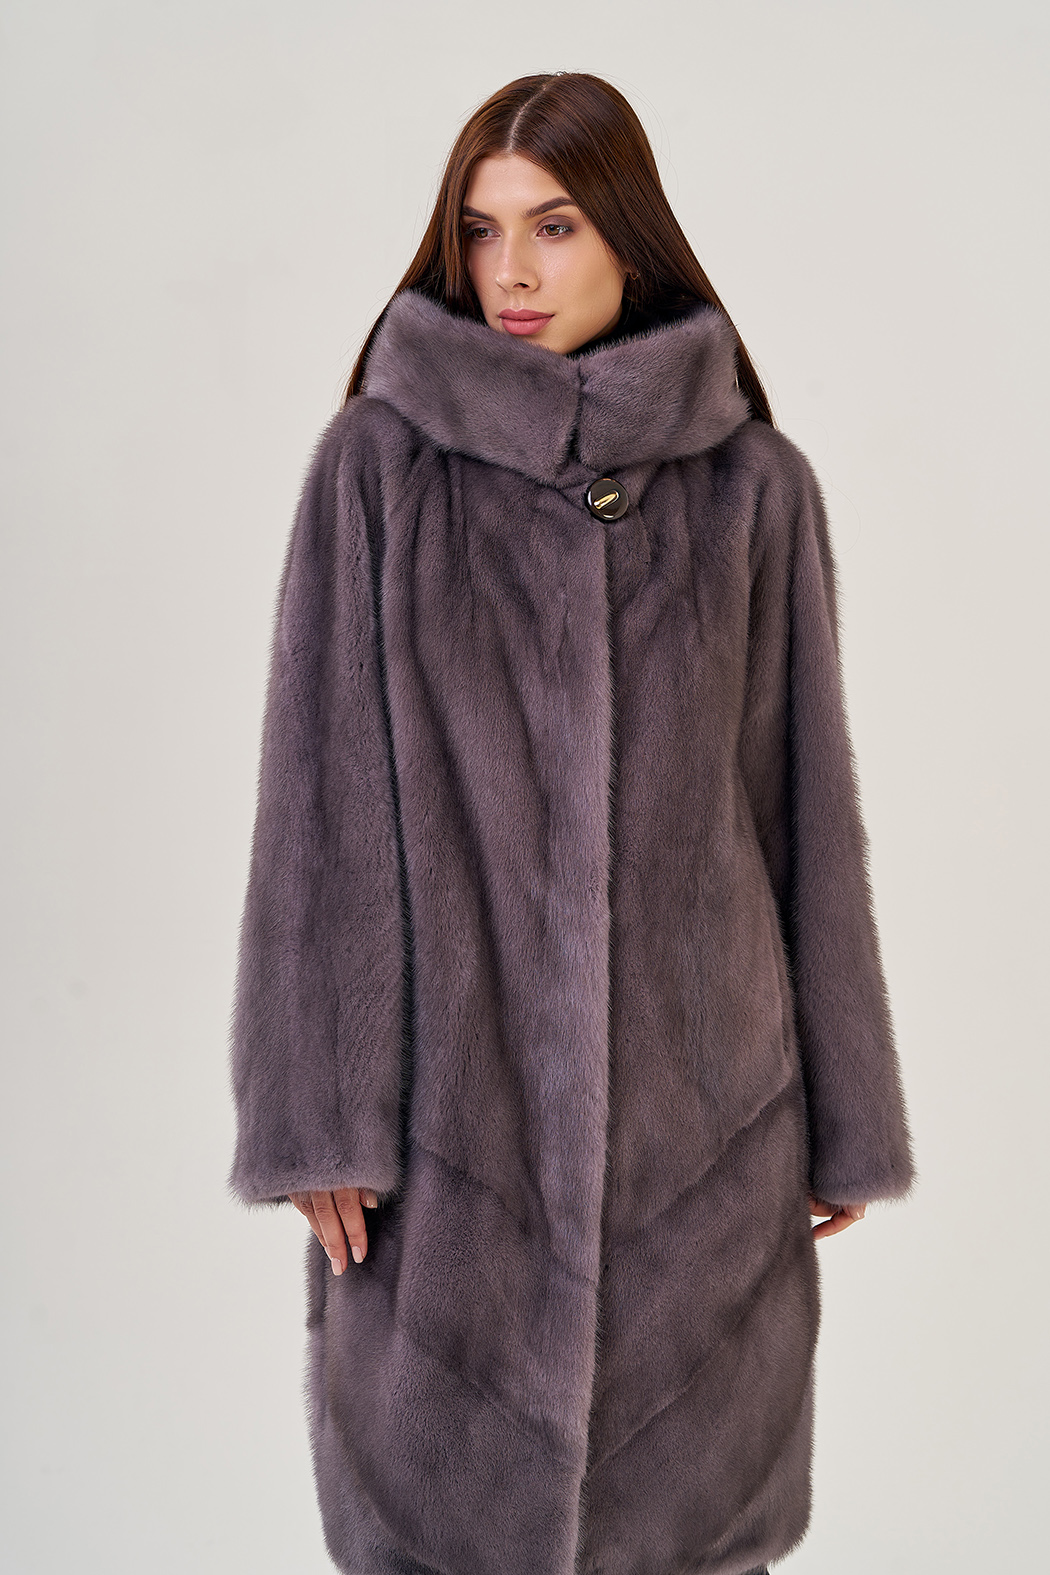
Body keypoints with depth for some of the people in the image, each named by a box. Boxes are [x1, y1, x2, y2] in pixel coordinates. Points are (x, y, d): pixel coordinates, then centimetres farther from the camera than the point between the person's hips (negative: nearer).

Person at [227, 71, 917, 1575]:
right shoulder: (380, 462, -2)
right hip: (453, 1074, -1)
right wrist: (316, 1111, -7)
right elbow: (321, 797, -4)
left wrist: (843, 1115, 7)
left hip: (696, 1089, 1)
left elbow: (804, 807, 4)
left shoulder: (755, 484, 1)